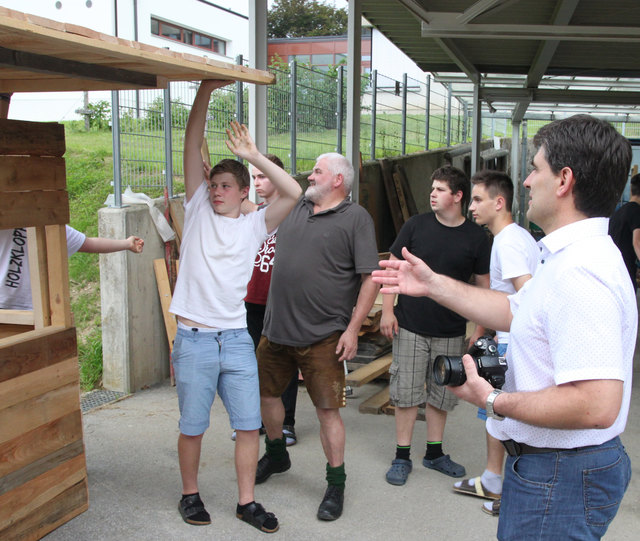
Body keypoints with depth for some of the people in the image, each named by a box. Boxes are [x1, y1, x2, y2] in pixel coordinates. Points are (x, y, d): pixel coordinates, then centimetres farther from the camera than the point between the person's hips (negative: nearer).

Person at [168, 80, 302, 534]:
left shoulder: (253, 227, 6)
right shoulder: (198, 212, 6)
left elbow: (293, 192, -8)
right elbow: (192, 145, -1)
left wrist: (252, 155, -7)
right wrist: (206, 90, -7)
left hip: (237, 339, 1)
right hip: (194, 339, -1)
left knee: (249, 425, 5)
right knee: (193, 426, 9)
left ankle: (247, 501, 21)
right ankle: (190, 494, 30)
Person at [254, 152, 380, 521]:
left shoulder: (356, 218, -8)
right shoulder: (295, 209, 10)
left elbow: (371, 277, -11)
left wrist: (353, 329, -15)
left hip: (322, 337, -7)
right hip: (276, 329, 7)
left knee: (328, 409, -1)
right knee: (266, 393, 19)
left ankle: (336, 485, 16)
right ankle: (276, 455, 45)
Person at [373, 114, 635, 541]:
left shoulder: (580, 272, -29)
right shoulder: (571, 257, 8)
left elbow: (596, 405, -35)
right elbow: (518, 311, 19)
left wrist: (495, 402, -23)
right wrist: (434, 284, 18)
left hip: (561, 475, -10)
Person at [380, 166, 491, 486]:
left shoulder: (476, 237, -1)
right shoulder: (416, 226, -1)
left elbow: (484, 286, 4)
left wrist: (479, 330, 1)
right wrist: (387, 309, -5)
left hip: (451, 332, 1)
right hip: (410, 327, -1)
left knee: (441, 394, 13)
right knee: (406, 392, 3)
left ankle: (434, 453, 30)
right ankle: (402, 456, 17)